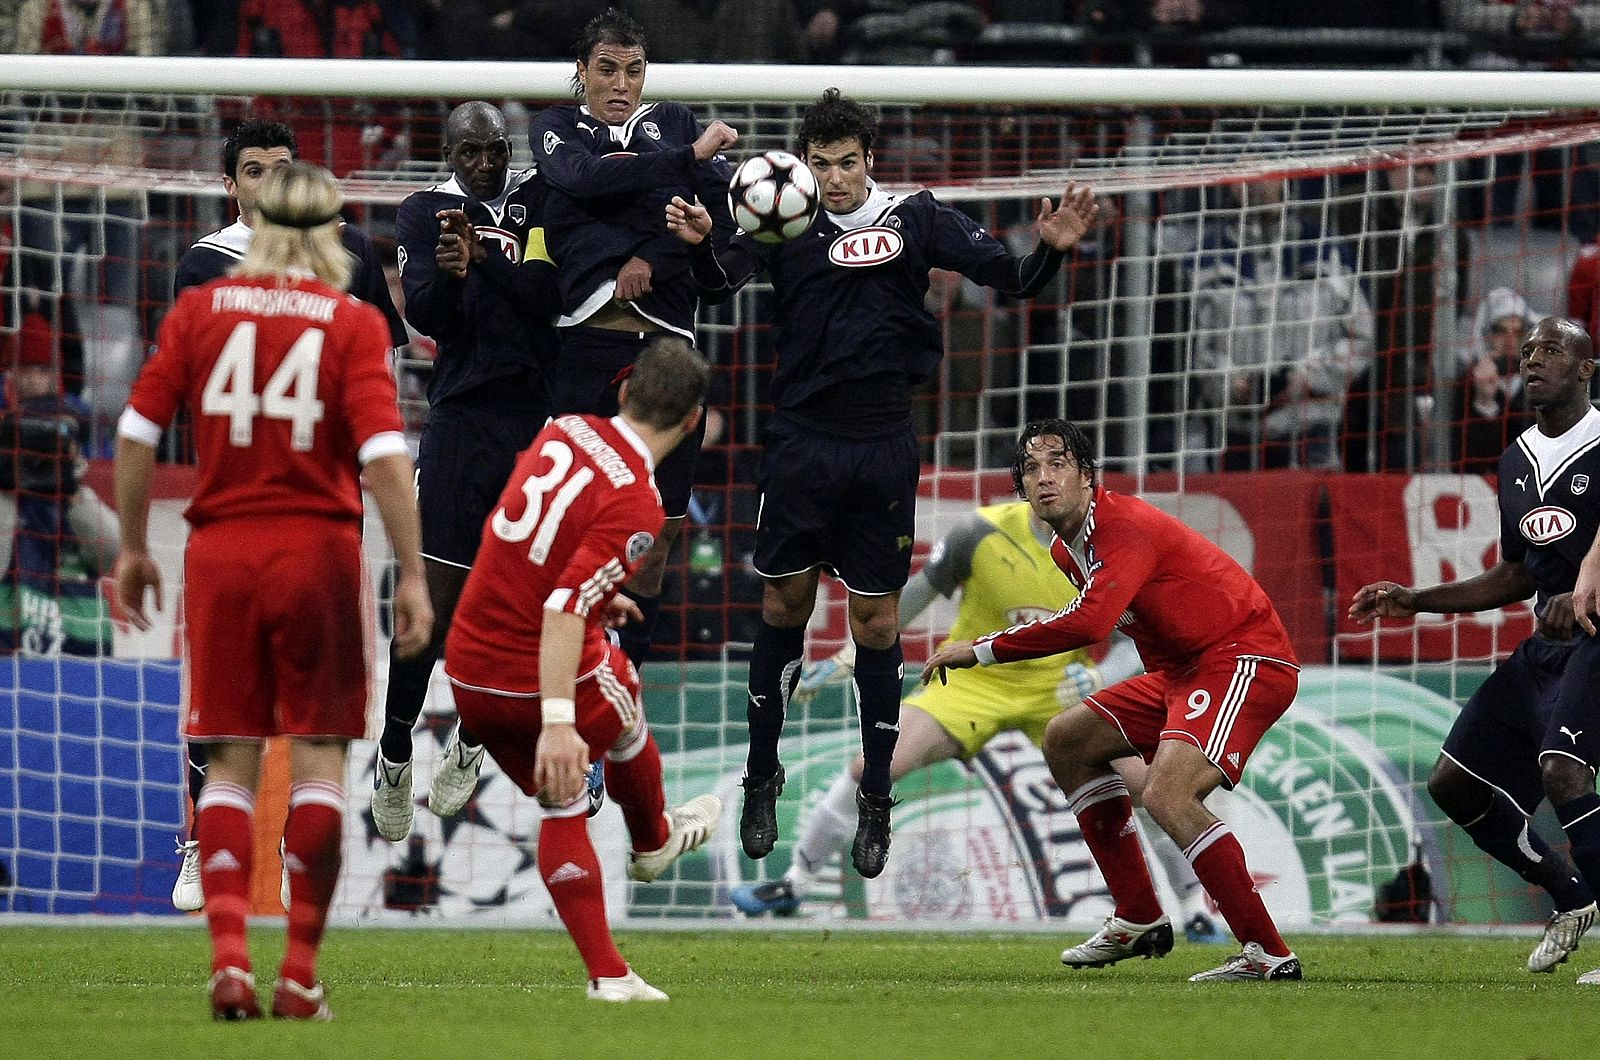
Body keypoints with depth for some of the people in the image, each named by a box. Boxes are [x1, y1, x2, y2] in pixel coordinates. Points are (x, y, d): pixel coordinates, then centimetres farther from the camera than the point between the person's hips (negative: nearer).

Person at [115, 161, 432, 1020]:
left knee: (229, 759, 8)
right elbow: (383, 454, -12)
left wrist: (132, 548, 11)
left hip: (220, 553, 2)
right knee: (318, 756, 5)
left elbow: (137, 432, 1)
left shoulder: (200, 310, 2)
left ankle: (229, 955, -7)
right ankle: (301, 972, 2)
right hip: (318, 549, -2)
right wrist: (411, 576, -8)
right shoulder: (353, 323, -4)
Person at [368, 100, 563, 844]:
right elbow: (422, 315, -8)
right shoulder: (426, 212, 5)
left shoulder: (540, 201, 5)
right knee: (438, 597, -7)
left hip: (540, 419, 1)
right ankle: (393, 757, 7)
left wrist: (485, 260, -23)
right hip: (465, 414, -1)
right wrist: (447, 274, -28)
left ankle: (470, 742, 26)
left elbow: (547, 297, -8)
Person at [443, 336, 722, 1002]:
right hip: (549, 679, -5)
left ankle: (607, 975, 19)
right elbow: (565, 609, -31)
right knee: (625, 723, 29)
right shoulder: (635, 508, -22)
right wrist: (558, 724, -36)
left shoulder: (564, 430, -1)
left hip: (468, 672, 5)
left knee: (563, 808, 20)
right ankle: (653, 842, 56)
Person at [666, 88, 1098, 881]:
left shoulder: (914, 220, -2)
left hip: (883, 449, 0)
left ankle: (876, 800, 13)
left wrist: (1049, 250, -24)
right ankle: (762, 779, 20)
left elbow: (1010, 278, -3)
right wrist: (700, 245, -36)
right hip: (802, 443, 0)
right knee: (785, 603, 6)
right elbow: (721, 283, -14)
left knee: (876, 616, 4)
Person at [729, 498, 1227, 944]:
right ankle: (793, 885, 1)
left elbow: (1135, 644, -9)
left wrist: (1100, 676, -32)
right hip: (975, 681, -1)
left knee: (1143, 779, -17)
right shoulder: (985, 532, -15)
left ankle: (1195, 909, 2)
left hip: (1061, 686, 1)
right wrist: (847, 660, 1)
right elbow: (914, 594, -1)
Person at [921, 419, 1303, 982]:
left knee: (1167, 793, -28)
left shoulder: (1126, 526, -22)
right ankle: (1138, 920, 18)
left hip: (1247, 657, -11)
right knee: (1066, 740, 16)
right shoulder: (1066, 549, 9)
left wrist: (980, 650, -29)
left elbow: (1088, 622, -35)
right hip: (1181, 668, 11)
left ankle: (1268, 954, -25)